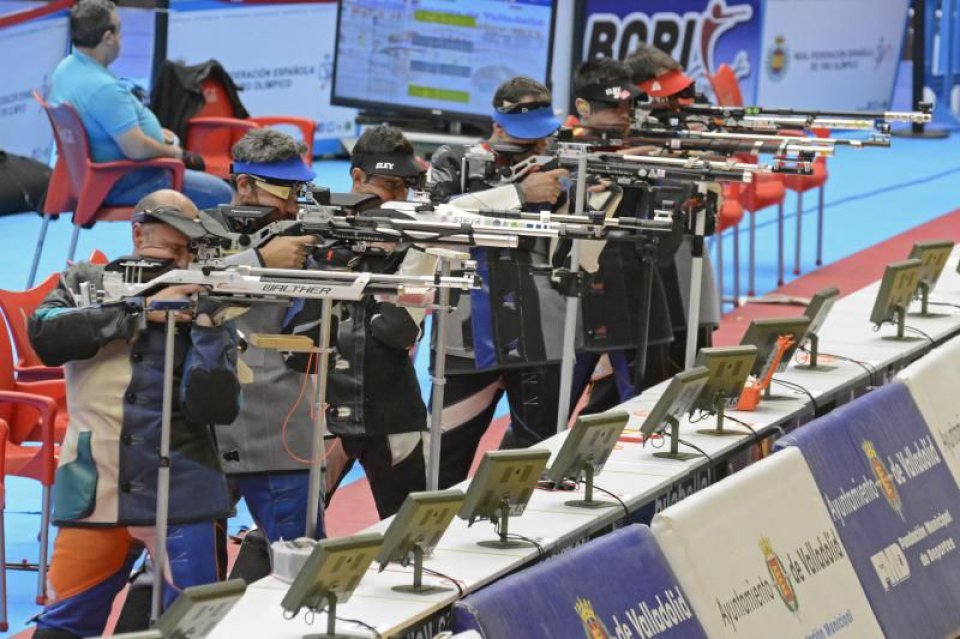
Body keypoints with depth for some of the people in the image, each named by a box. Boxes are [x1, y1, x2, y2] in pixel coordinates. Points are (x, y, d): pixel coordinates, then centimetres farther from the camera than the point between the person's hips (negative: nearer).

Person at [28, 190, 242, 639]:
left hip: (179, 497, 0)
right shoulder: (84, 283, 9)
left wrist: (206, 325, -15)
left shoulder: (202, 305, 5)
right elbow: (46, 336, -13)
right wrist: (144, 310, -12)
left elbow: (216, 408, -5)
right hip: (94, 494, 0)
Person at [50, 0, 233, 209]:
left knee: (193, 161, 30)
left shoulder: (66, 68, 2)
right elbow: (136, 148, -31)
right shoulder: (103, 88, -31)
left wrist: (153, 131, 13)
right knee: (220, 194, -11)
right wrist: (172, 152, -11)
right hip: (120, 185, -11)